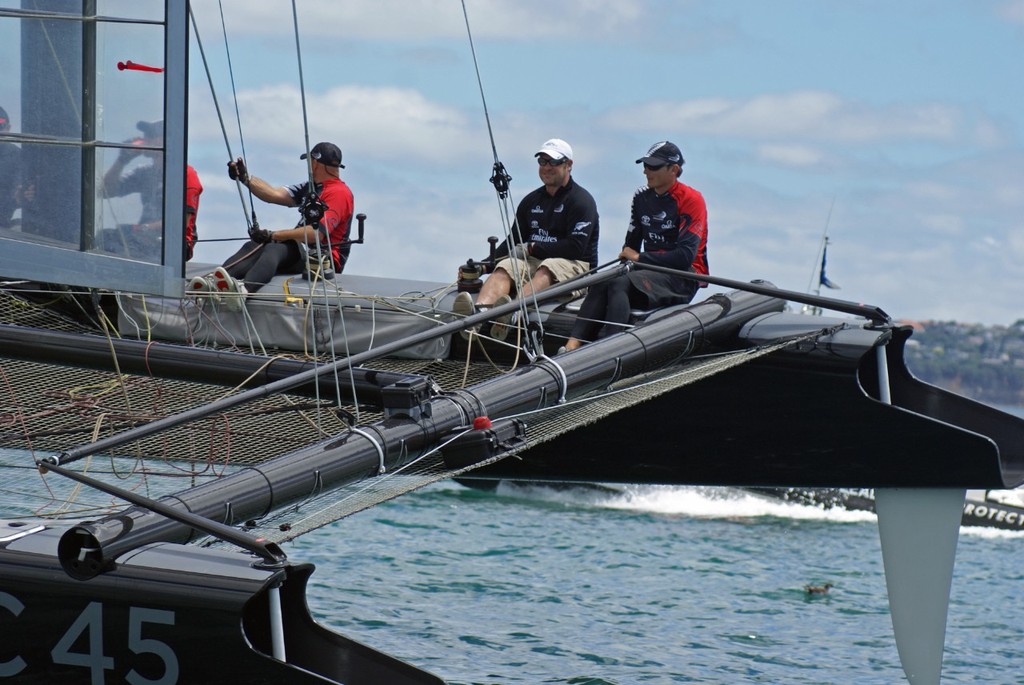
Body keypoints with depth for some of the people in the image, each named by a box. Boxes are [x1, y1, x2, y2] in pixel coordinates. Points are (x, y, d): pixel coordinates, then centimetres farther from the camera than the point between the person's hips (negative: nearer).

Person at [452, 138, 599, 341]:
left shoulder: (582, 200, -2)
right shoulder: (532, 201, 19)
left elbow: (576, 247, -13)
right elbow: (514, 242, 20)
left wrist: (532, 248, -11)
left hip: (575, 266, -6)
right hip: (534, 262, 6)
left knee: (546, 269, -38)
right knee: (505, 267, -25)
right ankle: (479, 311, -56)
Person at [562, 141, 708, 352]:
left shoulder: (691, 200, -8)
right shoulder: (642, 198, 13)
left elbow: (686, 256, -15)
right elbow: (631, 245, 20)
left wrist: (640, 258, -12)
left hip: (684, 277, -6)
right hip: (651, 271, 6)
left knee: (620, 284, -32)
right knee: (601, 283, -24)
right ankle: (572, 345, -41)